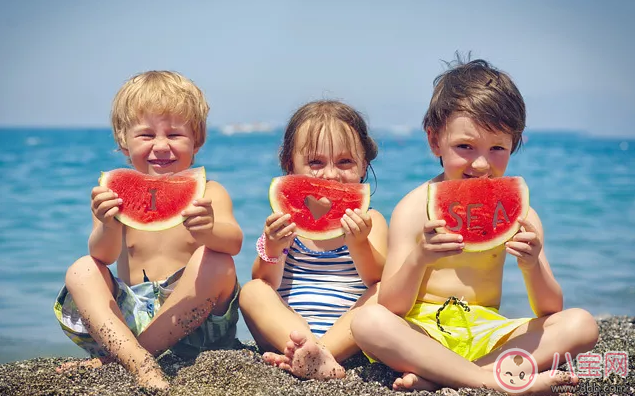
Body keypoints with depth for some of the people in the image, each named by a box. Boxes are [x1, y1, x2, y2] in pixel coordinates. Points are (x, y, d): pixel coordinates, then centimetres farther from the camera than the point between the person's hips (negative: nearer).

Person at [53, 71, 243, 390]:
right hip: (127, 316, 2)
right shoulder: (117, 195, 4)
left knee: (216, 262, -27)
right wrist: (109, 228, -37)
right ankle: (139, 362, -40)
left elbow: (234, 242, -21)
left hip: (190, 321, -2)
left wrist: (209, 230, -46)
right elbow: (103, 256, -12)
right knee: (81, 271, -16)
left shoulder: (208, 194, -1)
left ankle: (111, 359, -23)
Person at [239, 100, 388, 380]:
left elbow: (380, 280, -10)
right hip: (288, 330, 1)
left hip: (347, 337, -1)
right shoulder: (286, 220, 9)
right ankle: (312, 352, -44)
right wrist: (272, 248, -22)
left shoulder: (369, 221, 5)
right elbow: (266, 283, -1)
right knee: (252, 292, -19)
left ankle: (299, 358, -38)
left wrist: (359, 244, -30)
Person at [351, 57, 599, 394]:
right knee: (367, 322, -32)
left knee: (581, 324, -17)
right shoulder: (415, 208, -6)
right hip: (422, 332, -3)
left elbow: (550, 311, -2)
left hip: (487, 332, 3)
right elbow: (392, 308, -12)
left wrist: (533, 266, -23)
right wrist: (418, 258, -31)